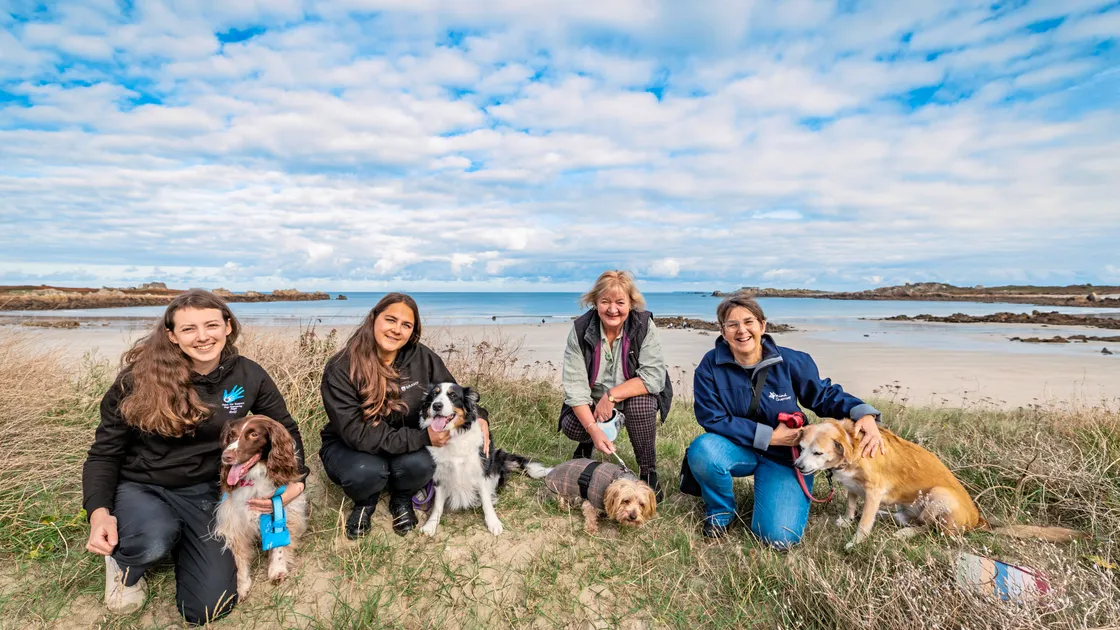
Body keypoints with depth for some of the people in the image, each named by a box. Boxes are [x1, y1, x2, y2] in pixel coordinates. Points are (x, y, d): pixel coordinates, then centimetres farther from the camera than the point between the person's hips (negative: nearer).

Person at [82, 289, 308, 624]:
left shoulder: (248, 376, -10)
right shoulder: (140, 377, -15)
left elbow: (286, 430, 3)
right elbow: (105, 452, -4)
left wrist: (297, 480, -12)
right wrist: (99, 512, -21)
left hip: (207, 492, 1)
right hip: (139, 487, -1)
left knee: (208, 608, -8)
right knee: (152, 540, -37)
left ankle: (182, 538, 22)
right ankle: (125, 564, 4)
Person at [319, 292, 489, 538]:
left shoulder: (422, 358, -14)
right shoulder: (341, 368, -22)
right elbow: (355, 433, -26)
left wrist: (478, 417, -21)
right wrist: (422, 437, -32)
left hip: (407, 445, 2)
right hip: (348, 447, -2)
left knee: (421, 464, -30)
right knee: (367, 472, -34)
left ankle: (402, 499, 7)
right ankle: (365, 503, 5)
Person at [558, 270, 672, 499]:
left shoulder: (644, 325, -20)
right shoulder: (580, 329, -17)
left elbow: (654, 376, -25)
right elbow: (575, 385, -21)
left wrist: (612, 395, -34)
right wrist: (593, 429, -33)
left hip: (635, 395, -1)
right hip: (593, 401, 2)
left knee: (641, 406, -34)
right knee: (571, 427, -23)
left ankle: (648, 472, -9)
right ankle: (586, 444, 17)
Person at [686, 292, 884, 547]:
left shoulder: (790, 362, -12)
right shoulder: (711, 365, -15)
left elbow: (825, 395, 0)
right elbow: (712, 418, -18)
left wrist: (864, 414, -21)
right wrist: (769, 436, -20)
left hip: (784, 456, 0)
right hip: (738, 449, 0)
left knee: (779, 537, -17)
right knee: (702, 450, -35)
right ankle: (720, 509, -1)